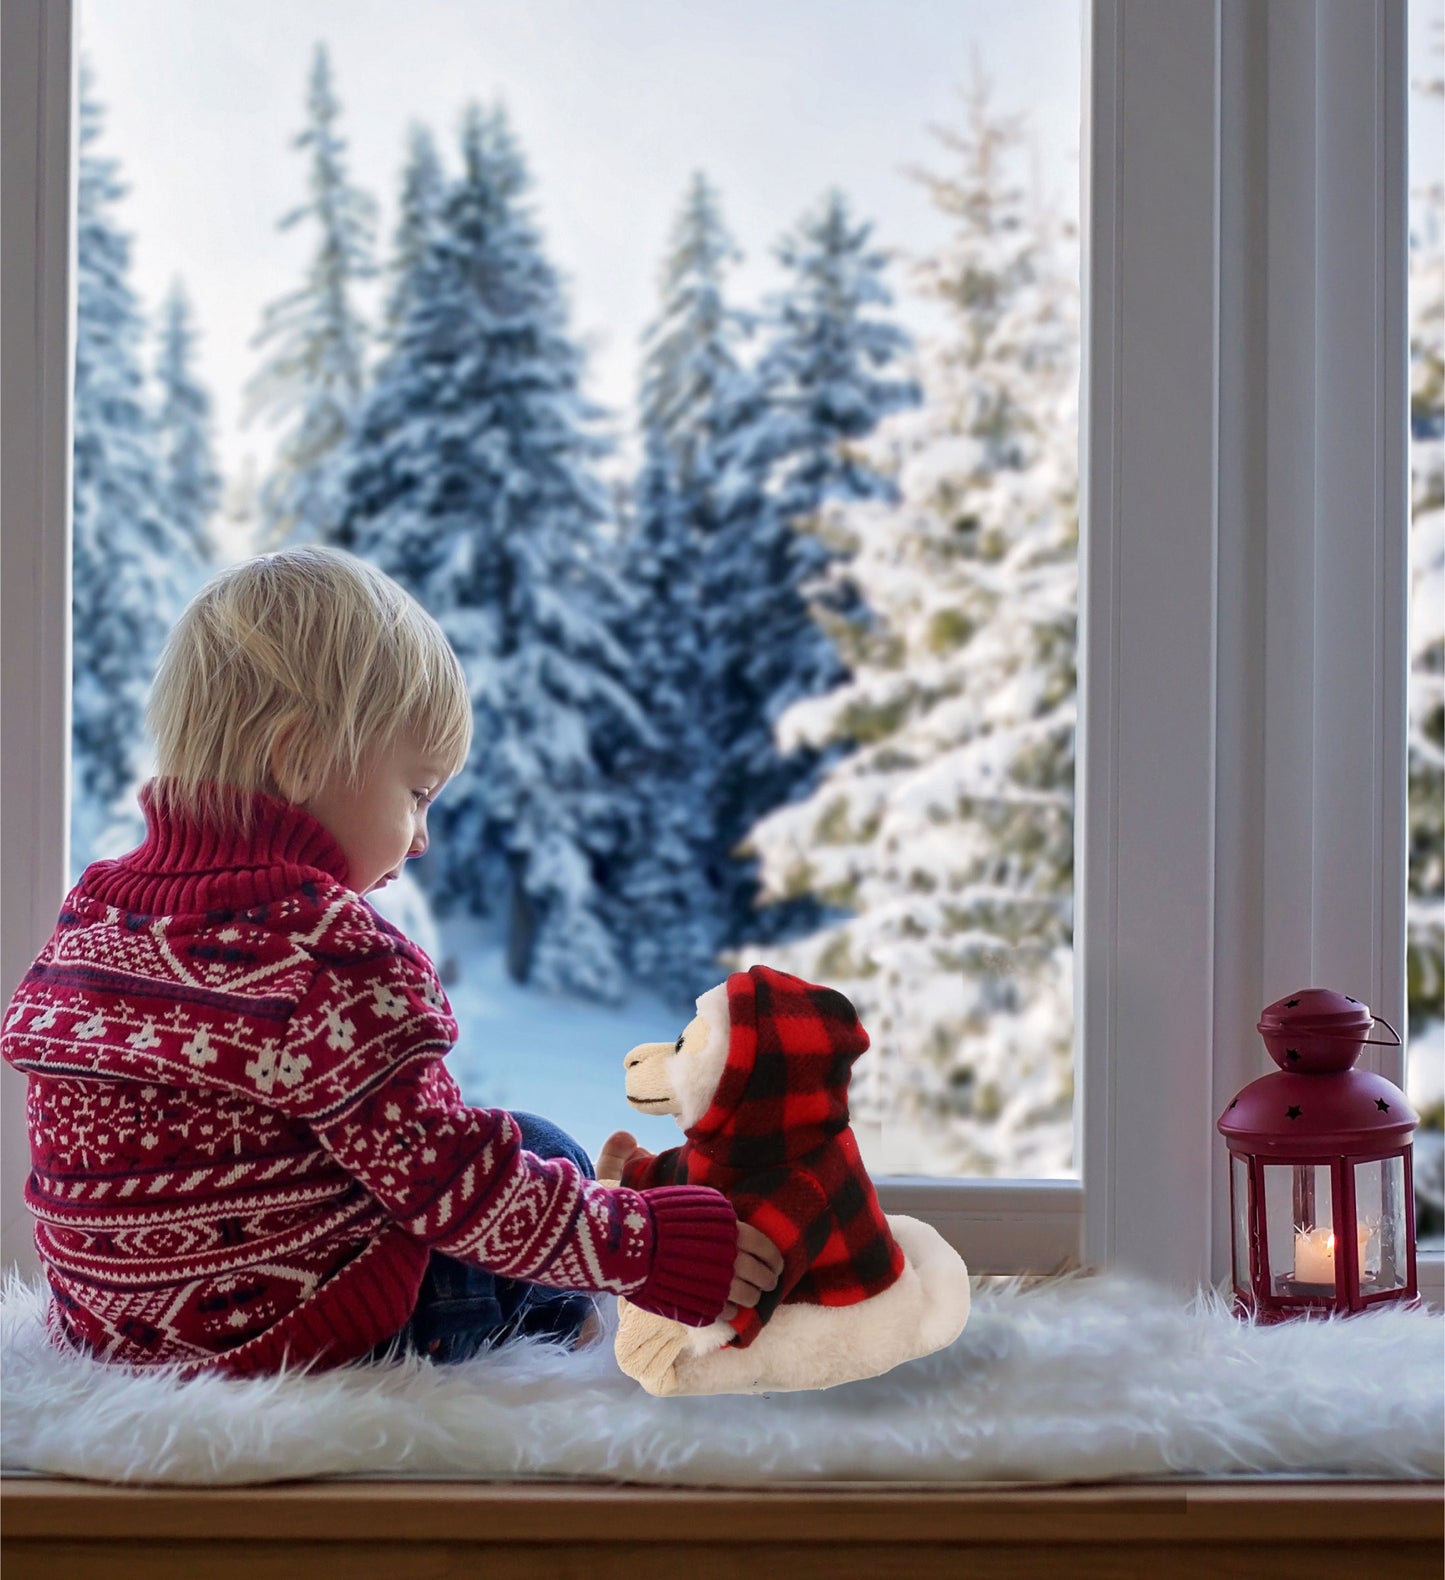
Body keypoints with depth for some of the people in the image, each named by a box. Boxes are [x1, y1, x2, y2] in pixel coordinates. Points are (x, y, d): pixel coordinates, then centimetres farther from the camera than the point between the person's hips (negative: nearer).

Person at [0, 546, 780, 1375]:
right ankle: (554, 1334, 34)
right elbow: (453, 1188, -20)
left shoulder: (92, 912, 3)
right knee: (546, 1149, 12)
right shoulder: (329, 954, -23)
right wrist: (652, 1244, -11)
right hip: (304, 1338, -8)